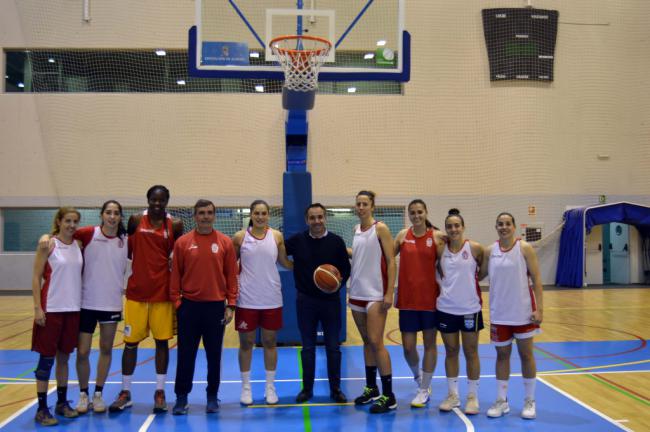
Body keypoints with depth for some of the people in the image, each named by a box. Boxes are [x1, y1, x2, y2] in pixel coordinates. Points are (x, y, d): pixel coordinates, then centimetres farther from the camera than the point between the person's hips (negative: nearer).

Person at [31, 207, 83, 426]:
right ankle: (42, 409, 8)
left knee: (64, 356, 13)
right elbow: (36, 278, -8)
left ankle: (62, 403, 24)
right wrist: (37, 307, -13)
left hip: (73, 309, 5)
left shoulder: (78, 246, 8)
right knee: (47, 358, 0)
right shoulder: (48, 245, -7)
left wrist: (81, 302, 9)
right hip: (51, 309, -5)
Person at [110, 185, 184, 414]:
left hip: (162, 292, 0)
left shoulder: (175, 225, 1)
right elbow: (127, 251, 9)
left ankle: (160, 392, 16)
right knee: (130, 341, 6)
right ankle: (125, 393, 18)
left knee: (162, 341, 5)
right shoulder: (136, 220, 1)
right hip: (136, 291, 0)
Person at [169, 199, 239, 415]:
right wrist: (176, 302, -1)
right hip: (189, 306, 0)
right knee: (186, 354, 6)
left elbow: (232, 275, 2)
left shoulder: (225, 242, 1)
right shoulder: (182, 242, 1)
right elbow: (175, 274, 3)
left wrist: (231, 304, -1)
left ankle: (212, 397, 21)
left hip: (216, 306, 0)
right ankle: (181, 397, 17)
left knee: (214, 355, 8)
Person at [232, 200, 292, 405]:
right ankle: (246, 387, 20)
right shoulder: (239, 237, -2)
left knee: (270, 341, 9)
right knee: (246, 342, 7)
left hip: (271, 299, 1)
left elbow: (285, 262, 9)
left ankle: (270, 386, 20)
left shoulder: (277, 236, 1)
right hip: (247, 299, -1)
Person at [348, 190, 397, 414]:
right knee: (366, 342, 12)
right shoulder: (356, 229, 10)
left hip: (375, 294, -6)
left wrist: (389, 293, -16)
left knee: (376, 342, -9)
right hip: (357, 292, 6)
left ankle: (388, 396, -1)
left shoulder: (380, 229, -8)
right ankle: (371, 389, 23)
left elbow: (391, 262, -10)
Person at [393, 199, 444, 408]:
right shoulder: (402, 235, 2)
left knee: (429, 343, 8)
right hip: (407, 298, 2)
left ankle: (424, 389, 21)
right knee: (408, 346, 5)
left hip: (430, 298, -2)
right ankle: (418, 376, 36)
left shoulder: (437, 236, -4)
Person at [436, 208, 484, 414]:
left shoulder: (475, 248, -8)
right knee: (451, 352, 11)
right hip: (446, 308, 2)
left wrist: (471, 281, -2)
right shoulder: (440, 249, -1)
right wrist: (442, 283, 1)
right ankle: (452, 395, 22)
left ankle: (472, 397, 18)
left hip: (470, 308, -2)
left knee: (471, 352, 7)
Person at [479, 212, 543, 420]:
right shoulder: (489, 251, 2)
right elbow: (479, 275, 11)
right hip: (499, 313, 3)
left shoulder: (525, 248, -7)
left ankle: (529, 401, 19)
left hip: (523, 311, -3)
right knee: (502, 354, 10)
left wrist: (539, 309, -14)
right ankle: (502, 400, 19)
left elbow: (536, 280, -8)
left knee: (526, 354, 7)